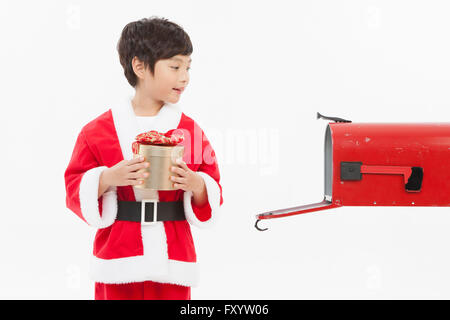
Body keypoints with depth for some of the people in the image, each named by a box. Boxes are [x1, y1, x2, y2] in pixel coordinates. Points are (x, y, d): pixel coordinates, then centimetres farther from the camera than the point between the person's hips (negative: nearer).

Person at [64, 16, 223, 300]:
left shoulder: (191, 132, 5)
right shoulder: (99, 130, 1)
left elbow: (213, 195, 7)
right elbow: (76, 191, 1)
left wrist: (196, 185, -14)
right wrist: (108, 178, -17)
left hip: (173, 264, 1)